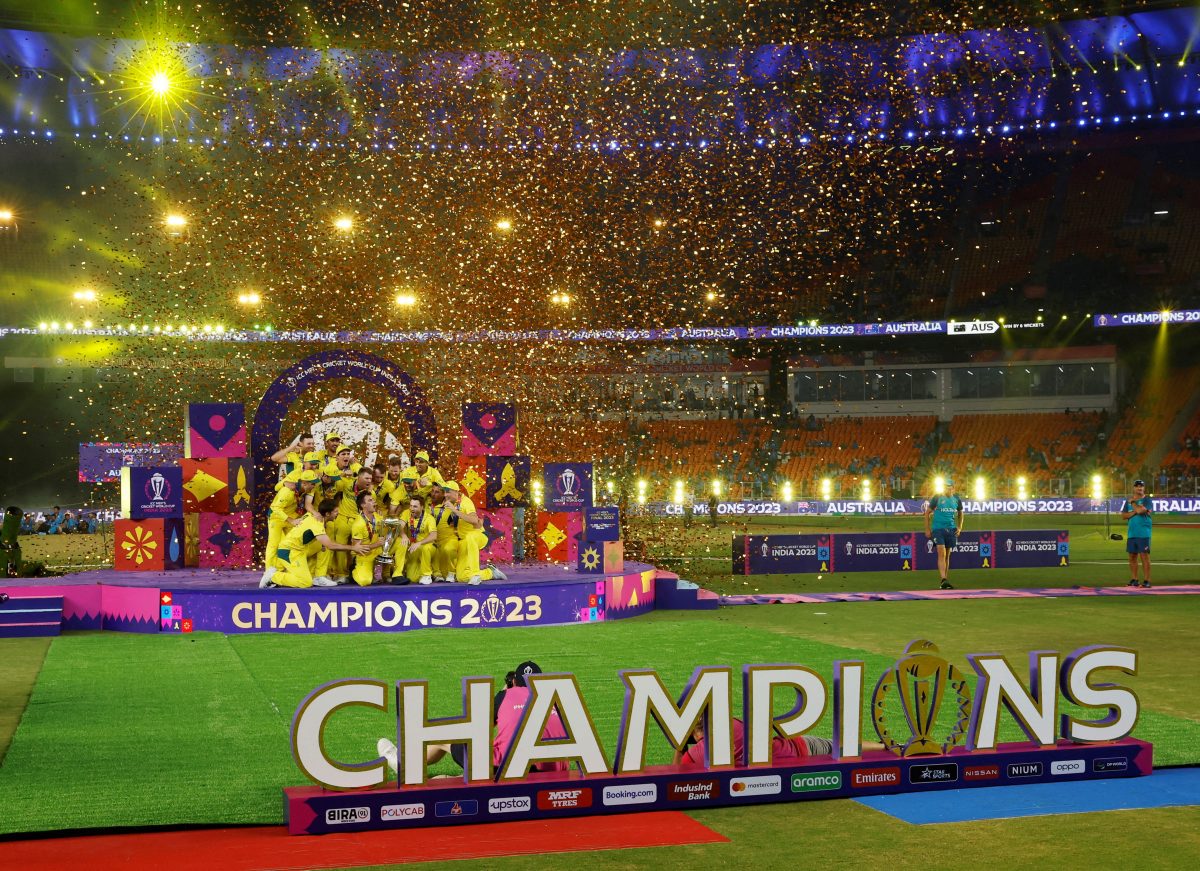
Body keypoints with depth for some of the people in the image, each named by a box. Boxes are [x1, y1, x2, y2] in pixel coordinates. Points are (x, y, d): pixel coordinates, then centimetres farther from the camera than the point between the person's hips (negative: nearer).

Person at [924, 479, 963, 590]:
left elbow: (960, 513, 23)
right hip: (938, 529, -4)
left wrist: (959, 527, 11)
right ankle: (944, 580, -22)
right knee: (941, 553, -15)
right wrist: (927, 529, -1)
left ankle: (946, 580, 17)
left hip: (951, 530, 4)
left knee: (947, 555, 9)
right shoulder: (937, 498, -5)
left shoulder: (956, 499, 7)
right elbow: (927, 512, 2)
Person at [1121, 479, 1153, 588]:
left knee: (1144, 556, -7)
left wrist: (1133, 503, -2)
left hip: (1143, 533, -6)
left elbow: (1141, 510, -19)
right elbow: (1123, 516, 5)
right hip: (1131, 533, 6)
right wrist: (1135, 511, -9)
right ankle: (1133, 580, 15)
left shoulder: (1146, 500, -2)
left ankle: (1146, 581, -6)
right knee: (1132, 556, 8)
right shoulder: (1128, 501, 14)